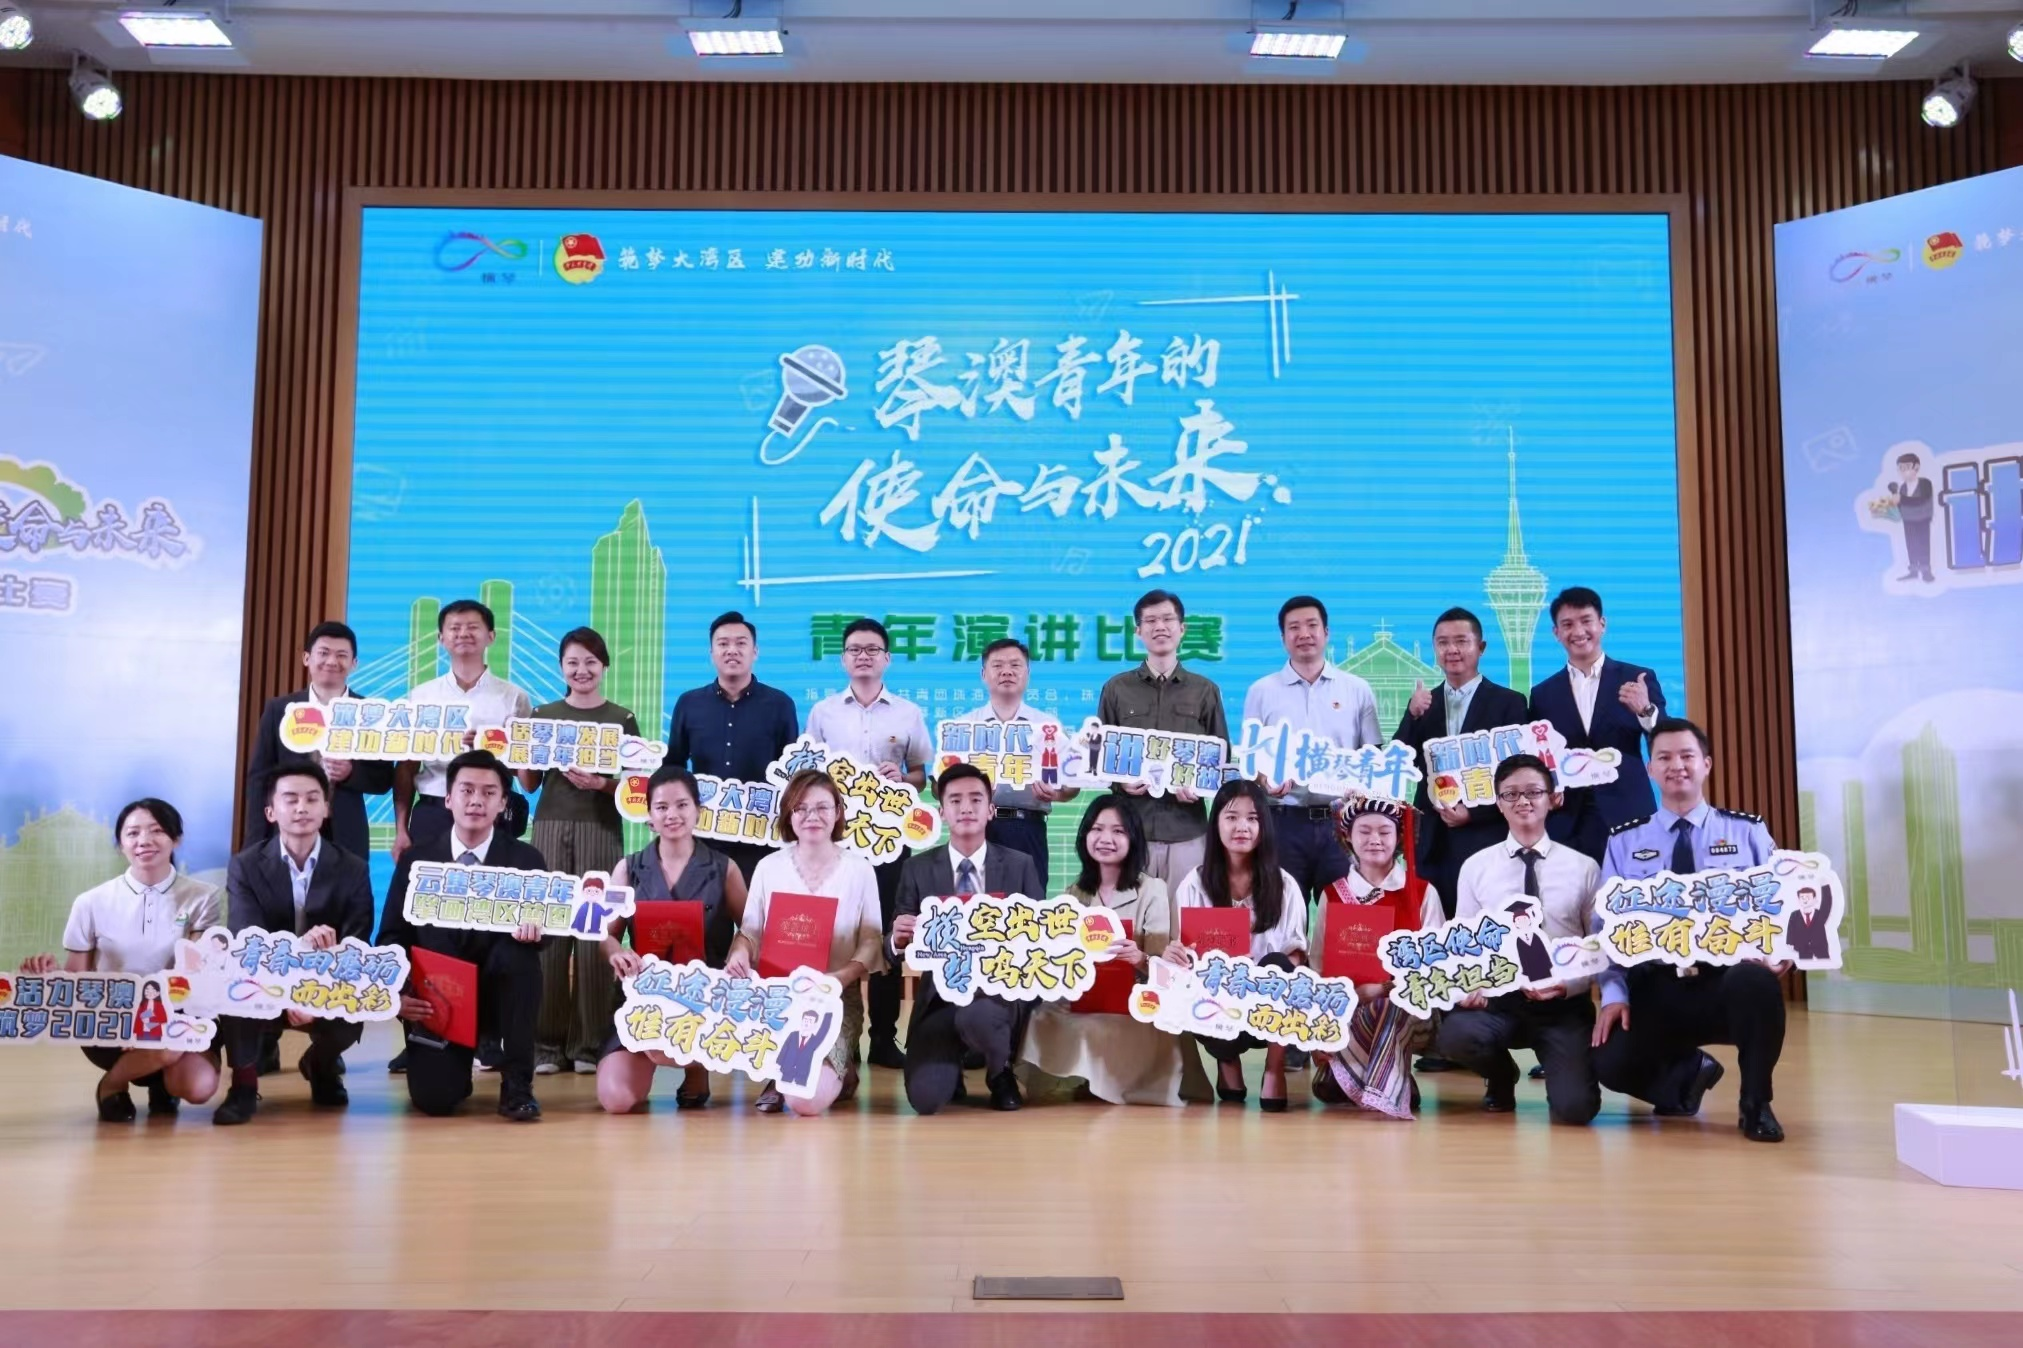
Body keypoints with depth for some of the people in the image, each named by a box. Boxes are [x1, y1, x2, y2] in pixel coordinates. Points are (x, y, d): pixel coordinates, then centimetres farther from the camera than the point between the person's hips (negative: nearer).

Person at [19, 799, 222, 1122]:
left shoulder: (202, 898, -1)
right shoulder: (92, 903, 0)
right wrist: (51, 976, -17)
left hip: (179, 1018, 1)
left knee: (200, 1087, -29)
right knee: (167, 1047, -36)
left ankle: (163, 1081, 11)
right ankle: (113, 1083, 0)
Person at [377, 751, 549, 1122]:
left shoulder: (526, 859, 0)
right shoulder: (416, 859, 2)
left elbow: (541, 927, -7)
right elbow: (391, 936, 3)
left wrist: (535, 924, -33)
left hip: (498, 993, 0)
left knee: (519, 949, -33)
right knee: (433, 1100, -21)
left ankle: (517, 1083, -20)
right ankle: (457, 1061, 20)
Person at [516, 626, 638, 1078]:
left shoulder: (622, 719, 7)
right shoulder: (543, 714, 13)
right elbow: (529, 783, 12)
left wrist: (602, 784, -14)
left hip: (601, 831, -2)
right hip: (551, 827, 2)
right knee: (546, 931, -3)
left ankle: (590, 1043, 2)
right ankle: (546, 1043, 3)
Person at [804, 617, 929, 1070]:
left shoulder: (908, 714, 7)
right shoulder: (822, 713, 8)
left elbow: (922, 775, 8)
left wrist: (902, 777, -12)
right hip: (835, 831, 0)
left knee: (887, 932, 1)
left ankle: (884, 1038, 7)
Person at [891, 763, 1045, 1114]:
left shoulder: (1020, 865, 4)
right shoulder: (918, 868, 5)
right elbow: (898, 947, 4)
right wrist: (898, 938, -20)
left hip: (999, 987, -1)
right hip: (940, 993, 1)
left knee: (977, 1015, -38)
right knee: (925, 1098, -21)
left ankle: (1001, 1073, -1)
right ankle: (951, 1065, 19)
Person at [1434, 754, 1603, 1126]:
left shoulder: (1583, 867, 2)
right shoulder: (1476, 866, 4)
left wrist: (1567, 985, -15)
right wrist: (1467, 985, -16)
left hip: (1563, 1004, -1)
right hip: (1496, 998, 1)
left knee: (1574, 1106, -22)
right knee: (1455, 1035, -33)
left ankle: (1560, 1067, 20)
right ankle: (1502, 1080, 7)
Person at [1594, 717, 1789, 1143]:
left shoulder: (1748, 832, 10)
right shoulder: (1625, 841, 11)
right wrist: (1614, 993, -10)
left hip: (1731, 981, -1)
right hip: (1654, 988, 1)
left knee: (1757, 983, -38)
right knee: (1612, 1063, -26)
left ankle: (1755, 1104, -9)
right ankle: (1686, 1073, 13)